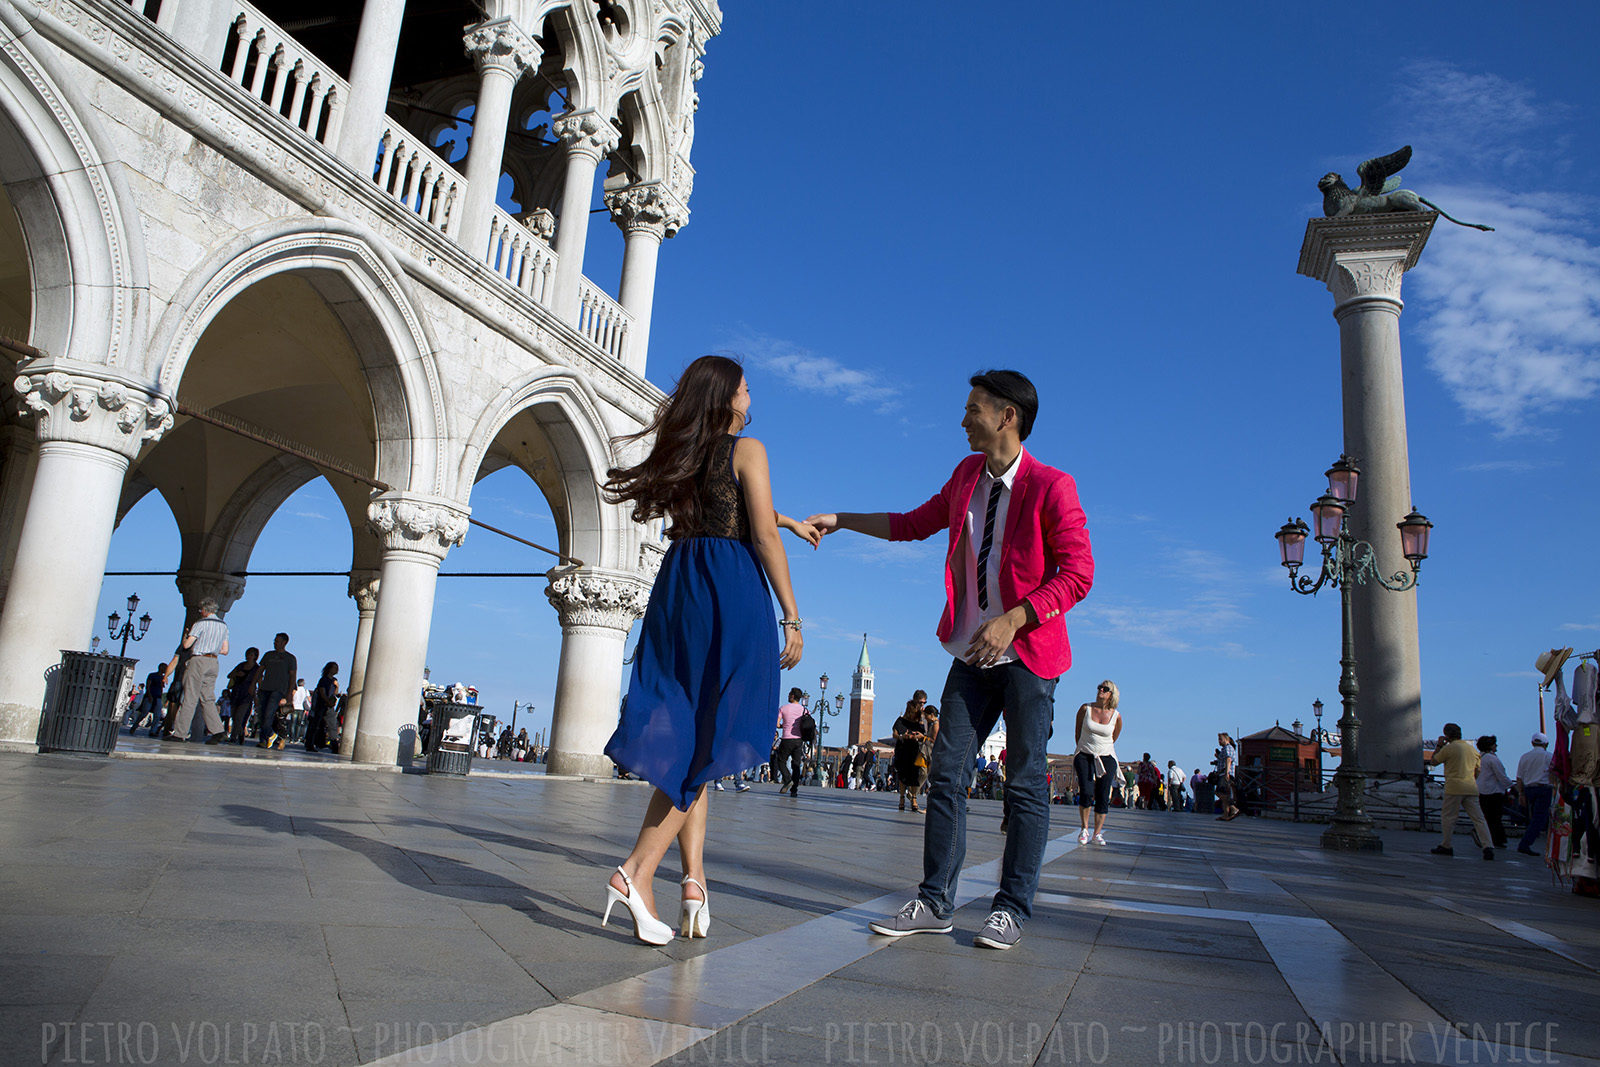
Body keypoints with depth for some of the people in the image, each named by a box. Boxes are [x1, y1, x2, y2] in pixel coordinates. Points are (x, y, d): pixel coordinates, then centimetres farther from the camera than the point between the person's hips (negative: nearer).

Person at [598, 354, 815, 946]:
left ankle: (694, 877, 2)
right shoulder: (746, 449, 0)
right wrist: (791, 618, -4)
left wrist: (791, 521, 49)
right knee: (707, 744, -3)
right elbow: (763, 538, -8)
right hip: (733, 595, -6)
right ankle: (636, 871, -11)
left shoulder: (680, 454, 19)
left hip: (677, 590, 6)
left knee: (685, 740, 8)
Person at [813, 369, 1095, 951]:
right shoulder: (967, 476, 9)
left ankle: (1010, 909, 12)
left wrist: (1012, 620, -23)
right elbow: (915, 524, 22)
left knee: (1026, 783, 1)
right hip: (973, 655, 6)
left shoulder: (1051, 486, -11)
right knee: (946, 774, 2)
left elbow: (1077, 573, -14)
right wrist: (841, 521, 20)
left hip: (1028, 656, -6)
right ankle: (934, 903, 9)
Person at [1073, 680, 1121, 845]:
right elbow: (1077, 732, 9)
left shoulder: (1116, 716, -3)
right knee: (1086, 792, -15)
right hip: (1084, 756, -1)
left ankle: (1098, 833, 6)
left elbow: (1113, 739, 13)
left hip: (1107, 758, 1)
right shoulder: (1085, 709, -3)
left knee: (1103, 797, -3)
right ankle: (1084, 829, 2)